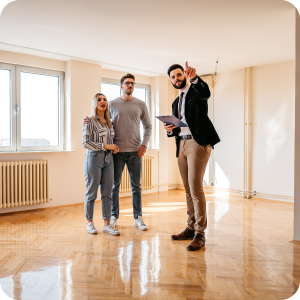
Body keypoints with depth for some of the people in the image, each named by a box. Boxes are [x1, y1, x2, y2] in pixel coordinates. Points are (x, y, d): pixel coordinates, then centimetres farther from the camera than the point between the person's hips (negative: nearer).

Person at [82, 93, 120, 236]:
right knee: (91, 193, 3)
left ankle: (107, 224, 13)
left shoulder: (109, 122, 13)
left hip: (108, 159, 6)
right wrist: (105, 146, -15)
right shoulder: (90, 121, -5)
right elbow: (86, 142, -12)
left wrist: (114, 147, 2)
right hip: (94, 158, -5)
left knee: (107, 193, 6)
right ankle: (89, 223, 18)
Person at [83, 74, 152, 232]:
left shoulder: (140, 104, 8)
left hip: (135, 151, 1)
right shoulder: (112, 104, 5)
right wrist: (88, 121, -9)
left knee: (136, 186, 5)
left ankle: (138, 218, 15)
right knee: (114, 185, 6)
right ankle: (114, 216, 19)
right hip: (117, 151, -1)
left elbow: (148, 126, 12)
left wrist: (144, 145, 1)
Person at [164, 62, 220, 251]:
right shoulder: (176, 102, 23)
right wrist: (171, 130, 0)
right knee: (188, 189, 10)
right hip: (182, 145, 8)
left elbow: (206, 92, -23)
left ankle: (200, 234, -5)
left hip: (198, 143, -8)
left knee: (195, 187, -13)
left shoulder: (196, 90, 3)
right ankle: (191, 228, 19)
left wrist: (194, 78, -40)